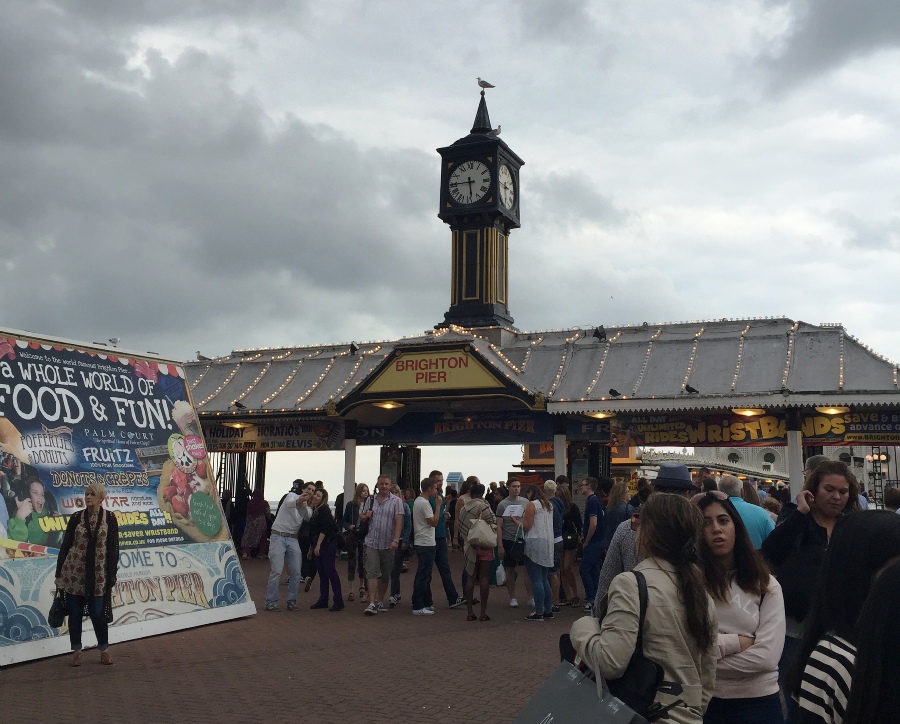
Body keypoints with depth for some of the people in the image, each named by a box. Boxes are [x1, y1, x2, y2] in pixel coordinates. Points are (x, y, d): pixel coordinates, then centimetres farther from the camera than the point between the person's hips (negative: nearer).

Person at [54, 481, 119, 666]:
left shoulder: (109, 518, 0)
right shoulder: (76, 517, 2)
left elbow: (113, 547, 0)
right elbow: (65, 545, 5)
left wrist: (112, 574, -3)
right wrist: (59, 573, 3)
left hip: (98, 573, -1)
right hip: (74, 571, 1)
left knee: (97, 613, -1)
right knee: (75, 612, 6)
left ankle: (104, 650, 17)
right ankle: (77, 651, 20)